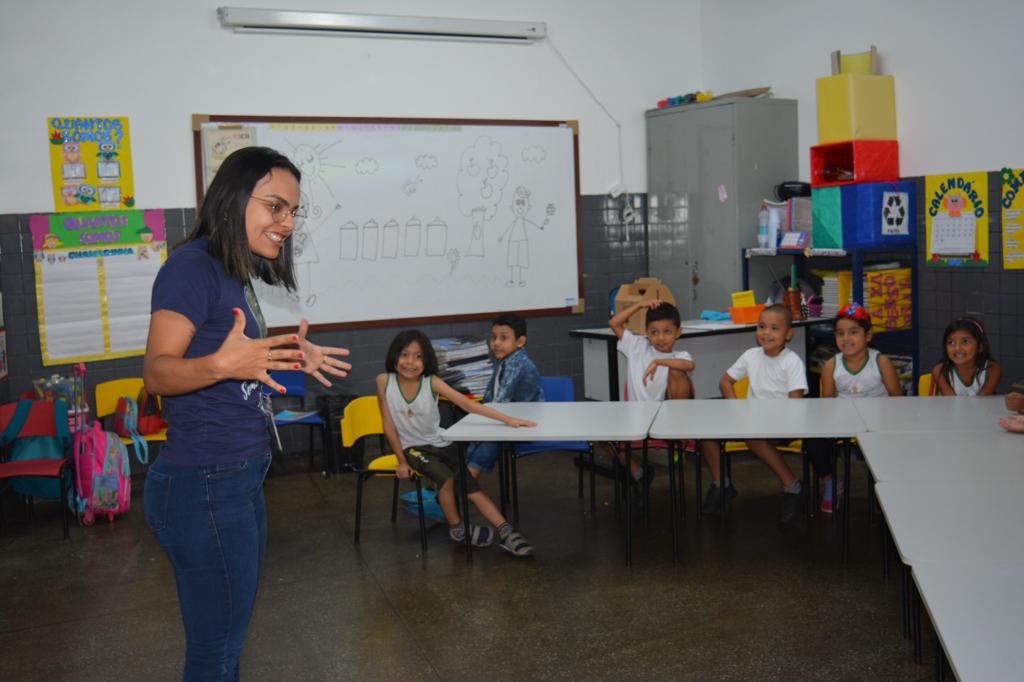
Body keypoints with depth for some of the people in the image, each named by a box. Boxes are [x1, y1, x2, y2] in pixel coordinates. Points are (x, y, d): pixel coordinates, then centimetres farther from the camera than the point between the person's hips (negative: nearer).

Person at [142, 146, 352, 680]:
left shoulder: (233, 273, 12)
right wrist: (221, 364, -38)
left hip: (240, 479, 10)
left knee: (229, 631, 21)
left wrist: (290, 356, 16)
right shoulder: (193, 266, -14)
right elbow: (156, 371, -22)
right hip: (204, 485, -9)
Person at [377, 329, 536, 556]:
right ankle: (456, 528, -4)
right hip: (412, 447, -2)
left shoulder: (432, 382, -13)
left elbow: (467, 404, -19)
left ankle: (506, 532, -10)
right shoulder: (384, 381, -14)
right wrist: (401, 461, -7)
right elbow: (389, 425, -8)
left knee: (472, 486, -10)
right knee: (446, 477, -26)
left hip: (441, 444, 2)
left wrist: (507, 419, -28)